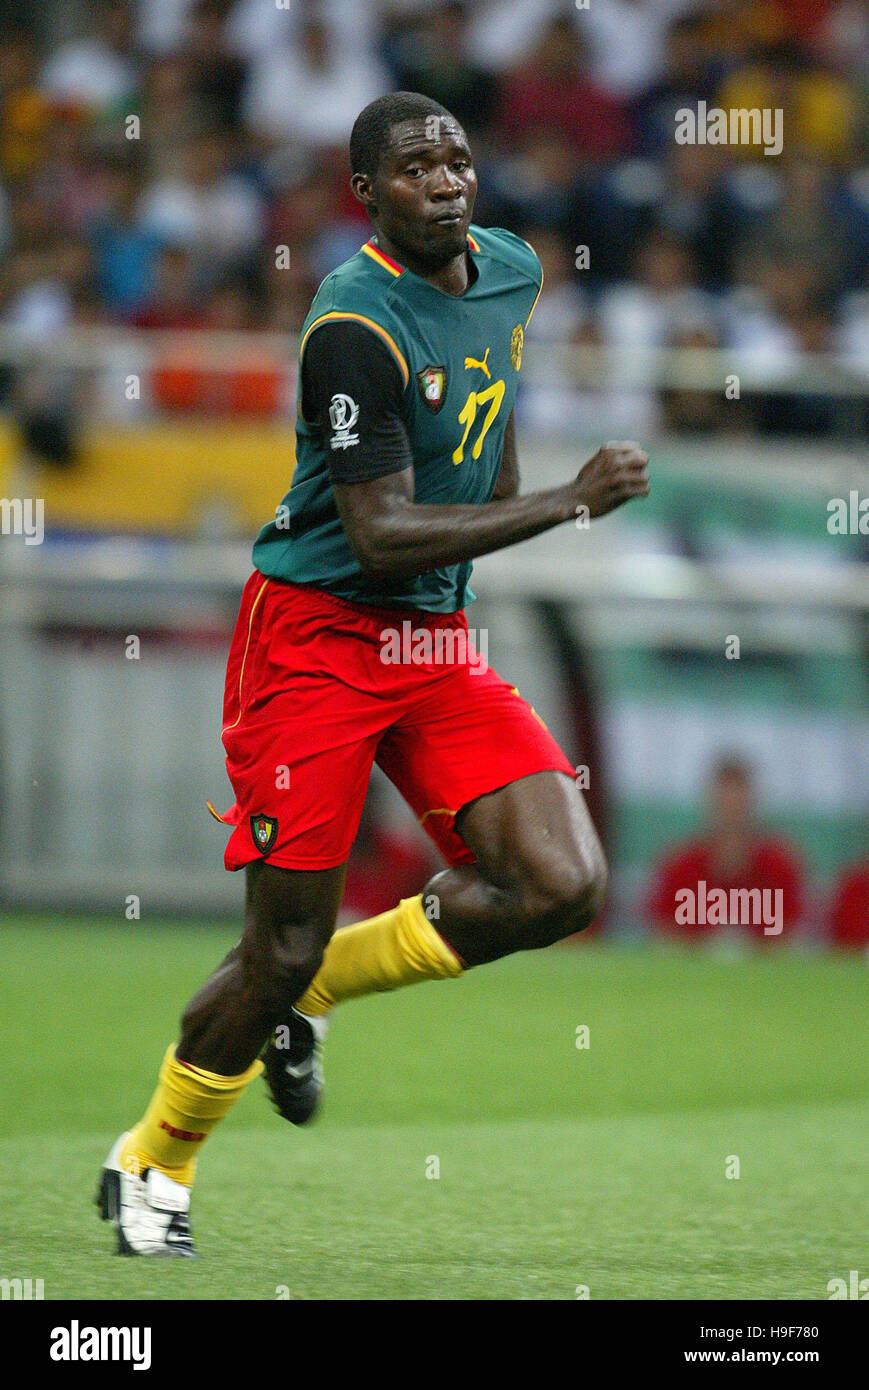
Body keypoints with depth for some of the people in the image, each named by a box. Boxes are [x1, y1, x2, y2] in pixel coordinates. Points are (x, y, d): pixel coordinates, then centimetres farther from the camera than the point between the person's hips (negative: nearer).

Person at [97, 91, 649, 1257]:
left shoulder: (510, 269, 4)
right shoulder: (355, 328, -21)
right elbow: (381, 536, -25)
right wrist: (570, 505, -27)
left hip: (435, 638, 7)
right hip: (316, 635, -7)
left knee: (564, 886, -11)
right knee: (285, 943, -5)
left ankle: (308, 994, 10)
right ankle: (152, 1166, 20)